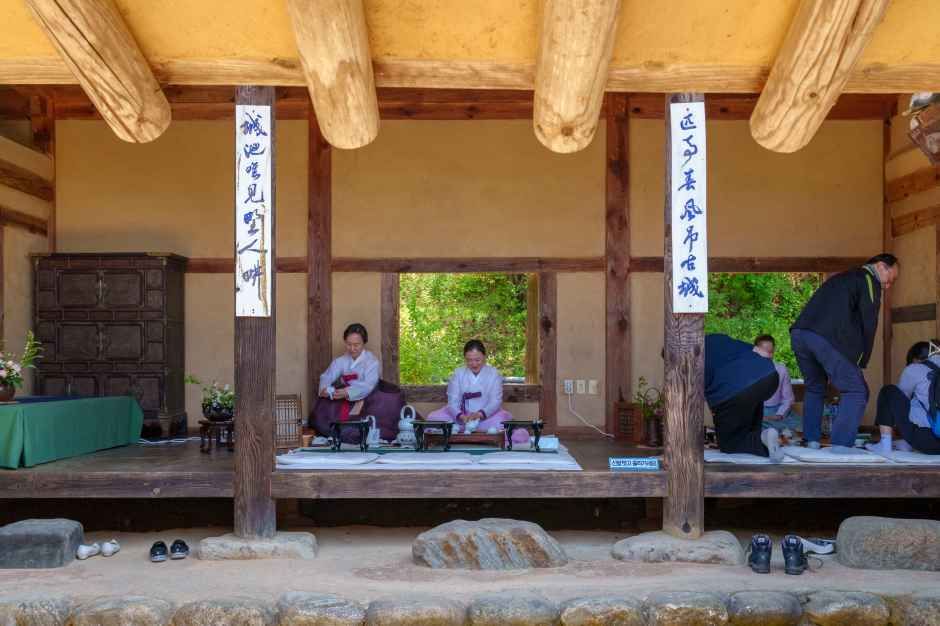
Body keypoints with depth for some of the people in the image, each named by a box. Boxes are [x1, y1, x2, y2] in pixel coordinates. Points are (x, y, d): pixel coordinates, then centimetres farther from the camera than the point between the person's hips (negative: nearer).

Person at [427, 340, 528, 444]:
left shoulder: (493, 374, 2)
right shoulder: (458, 374, 5)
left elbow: (495, 401, -8)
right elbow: (453, 401, -4)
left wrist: (480, 414, -27)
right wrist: (461, 416, -26)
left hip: (487, 417, -1)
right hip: (462, 418, 1)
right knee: (433, 417, -26)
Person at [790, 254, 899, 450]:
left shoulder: (841, 278, 35)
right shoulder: (870, 280, 11)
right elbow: (868, 325, 3)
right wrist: (861, 362, 10)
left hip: (799, 333, 8)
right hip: (827, 337, -8)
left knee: (815, 388, 25)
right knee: (856, 391, 1)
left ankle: (811, 443, 23)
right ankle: (840, 448, -7)